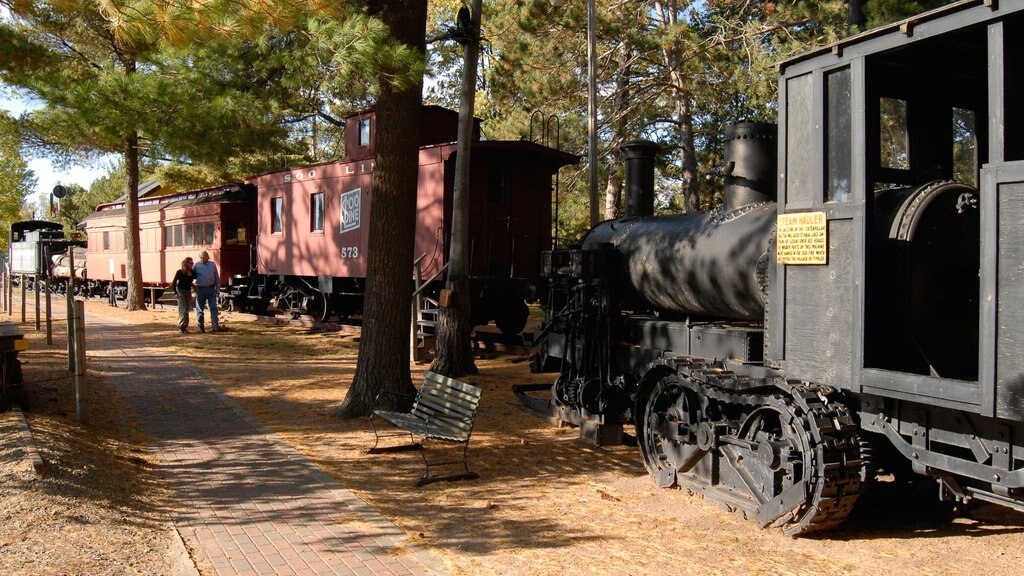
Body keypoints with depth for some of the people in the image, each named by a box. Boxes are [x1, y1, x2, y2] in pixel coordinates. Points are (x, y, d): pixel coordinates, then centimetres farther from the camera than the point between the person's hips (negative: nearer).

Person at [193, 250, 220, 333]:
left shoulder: (213, 265, 10)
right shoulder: (196, 265, 3)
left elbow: (217, 278, 12)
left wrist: (218, 288, 8)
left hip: (211, 289, 1)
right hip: (201, 289, -1)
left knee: (213, 308, -5)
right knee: (199, 309, 5)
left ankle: (215, 326, -8)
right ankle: (201, 326, 15)